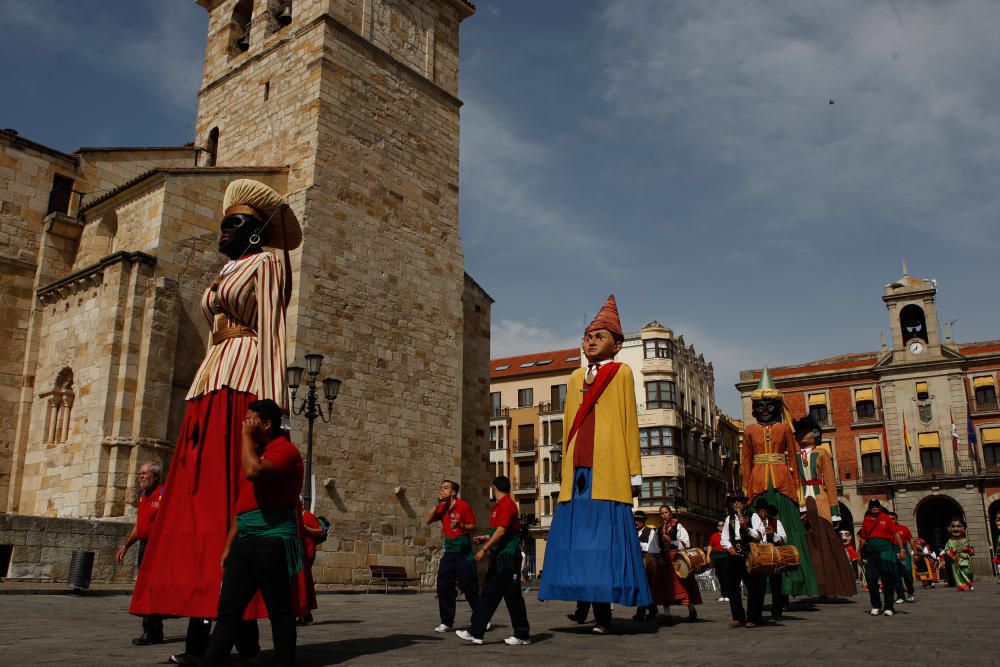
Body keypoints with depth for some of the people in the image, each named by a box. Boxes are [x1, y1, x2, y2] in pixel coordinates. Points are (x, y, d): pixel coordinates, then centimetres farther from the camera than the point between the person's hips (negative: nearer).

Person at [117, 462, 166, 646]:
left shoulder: (164, 494, -9)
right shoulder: (143, 496, 18)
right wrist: (125, 546, 22)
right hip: (144, 546, 9)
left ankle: (150, 632, -7)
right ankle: (155, 633, 17)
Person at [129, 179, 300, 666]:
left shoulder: (265, 263, 4)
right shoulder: (224, 273, 29)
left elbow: (269, 332, -9)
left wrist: (269, 398, -20)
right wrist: (200, 400, 16)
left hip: (244, 380, -8)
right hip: (211, 382, 9)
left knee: (238, 495, -14)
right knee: (199, 496, 1)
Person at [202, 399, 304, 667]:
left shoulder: (284, 450, -7)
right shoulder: (257, 452, 22)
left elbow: (254, 471, -28)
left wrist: (247, 436, -12)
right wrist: (229, 545, 20)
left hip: (272, 541, -9)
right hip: (245, 542, 9)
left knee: (279, 611, 0)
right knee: (228, 609, 6)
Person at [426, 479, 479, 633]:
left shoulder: (463, 506, -8)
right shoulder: (442, 507, 11)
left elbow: (473, 527, -7)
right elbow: (429, 520, 1)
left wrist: (461, 525, -25)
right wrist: (437, 503, -5)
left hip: (463, 550, -6)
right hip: (449, 550, 6)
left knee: (469, 586, -2)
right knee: (443, 587, 3)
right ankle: (446, 622, 11)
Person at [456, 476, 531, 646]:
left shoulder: (507, 504, -14)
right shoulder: (499, 505, 16)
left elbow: (502, 531, -22)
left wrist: (484, 549, -21)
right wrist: (486, 538, 28)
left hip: (508, 557, -10)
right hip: (499, 558, 10)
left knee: (513, 596, -2)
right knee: (487, 594, 8)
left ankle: (523, 635, 8)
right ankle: (475, 633, 10)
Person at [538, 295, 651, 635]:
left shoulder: (622, 372, 7)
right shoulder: (576, 377, 20)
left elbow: (630, 423, 3)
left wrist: (634, 473, -1)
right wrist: (566, 472, 16)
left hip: (608, 471, -5)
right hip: (577, 469, 5)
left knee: (605, 539, -7)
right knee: (579, 537, 0)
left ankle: (604, 615, -2)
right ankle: (591, 606, 5)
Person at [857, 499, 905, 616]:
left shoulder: (886, 518, 2)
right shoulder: (866, 520, 11)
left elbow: (895, 534, 0)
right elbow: (863, 538, 15)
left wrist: (901, 549, -6)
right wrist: (860, 553, 13)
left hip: (885, 552, -3)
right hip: (871, 553, 3)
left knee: (888, 580, 0)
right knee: (871, 579, 2)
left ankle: (888, 607, 8)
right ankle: (875, 606, 14)